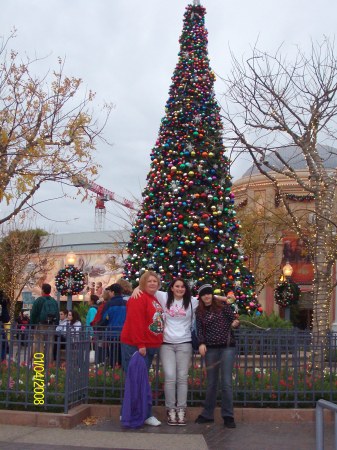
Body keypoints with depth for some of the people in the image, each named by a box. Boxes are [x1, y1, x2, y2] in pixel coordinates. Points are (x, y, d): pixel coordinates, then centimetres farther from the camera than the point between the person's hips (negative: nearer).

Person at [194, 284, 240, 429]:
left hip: (227, 347, -2)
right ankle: (208, 414, 23)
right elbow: (200, 330, 5)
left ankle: (228, 416, 7)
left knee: (226, 382, -4)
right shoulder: (199, 312, 6)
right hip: (210, 349, 2)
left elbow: (234, 319, 2)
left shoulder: (222, 305, -1)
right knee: (211, 383, 10)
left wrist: (235, 323, -19)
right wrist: (201, 343, -10)